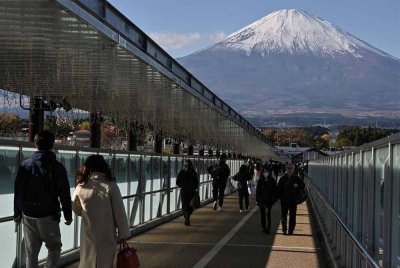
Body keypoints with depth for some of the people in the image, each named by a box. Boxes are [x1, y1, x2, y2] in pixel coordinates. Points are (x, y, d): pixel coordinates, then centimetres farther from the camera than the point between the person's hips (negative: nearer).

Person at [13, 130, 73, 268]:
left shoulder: (25, 165, 0)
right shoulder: (57, 167, -7)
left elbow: (18, 192, 3)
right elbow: (64, 194, -5)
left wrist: (17, 213, 13)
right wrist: (68, 215, 5)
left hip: (28, 217, 3)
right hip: (49, 217, -2)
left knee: (31, 253, 11)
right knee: (54, 248, 13)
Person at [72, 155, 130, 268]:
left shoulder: (81, 187, -4)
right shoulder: (110, 186, -10)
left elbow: (76, 210, 12)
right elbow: (119, 213, -8)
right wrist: (123, 234, 1)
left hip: (88, 234, 2)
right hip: (107, 235, -2)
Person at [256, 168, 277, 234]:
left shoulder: (272, 180, -3)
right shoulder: (260, 181, 0)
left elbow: (275, 190, -1)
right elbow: (257, 191, 2)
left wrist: (274, 199, -7)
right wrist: (257, 200, -2)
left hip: (269, 200, -2)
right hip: (262, 200, 2)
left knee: (268, 214, -5)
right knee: (262, 214, 6)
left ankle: (268, 228, -1)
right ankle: (264, 228, 16)